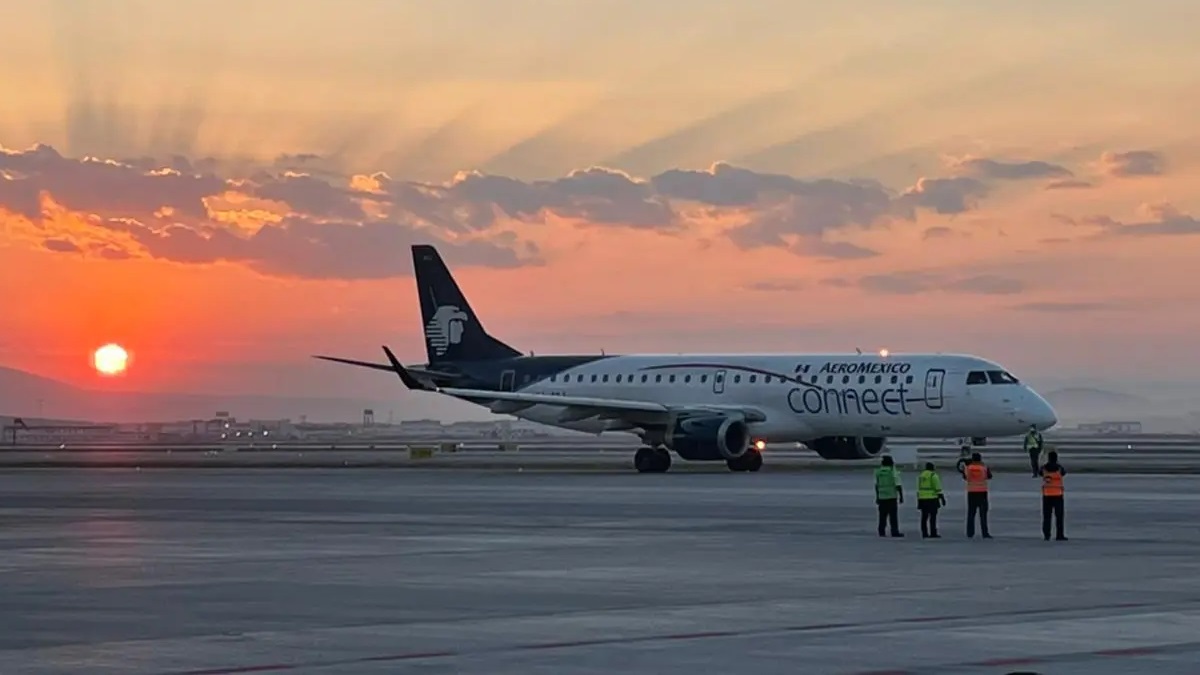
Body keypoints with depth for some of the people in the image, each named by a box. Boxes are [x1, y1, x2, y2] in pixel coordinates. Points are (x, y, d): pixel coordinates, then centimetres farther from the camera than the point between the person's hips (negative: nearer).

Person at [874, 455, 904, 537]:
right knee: (893, 515, -2)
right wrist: (901, 496, -3)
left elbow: (877, 485, 11)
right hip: (891, 496, -4)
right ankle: (895, 532, -5)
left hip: (882, 497, 4)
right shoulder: (893, 472, -8)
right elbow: (898, 485, -10)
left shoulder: (878, 471, 5)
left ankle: (881, 532, 4)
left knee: (882, 515, 7)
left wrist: (877, 497, 18)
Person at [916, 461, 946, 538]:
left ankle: (924, 534, 4)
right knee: (933, 517, -7)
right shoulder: (934, 475, -7)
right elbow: (938, 488, -12)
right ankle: (933, 534, -11)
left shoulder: (921, 475, 13)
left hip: (922, 499, 7)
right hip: (932, 499, -7)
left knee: (924, 517, 6)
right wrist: (942, 498, -9)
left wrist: (919, 501, 18)